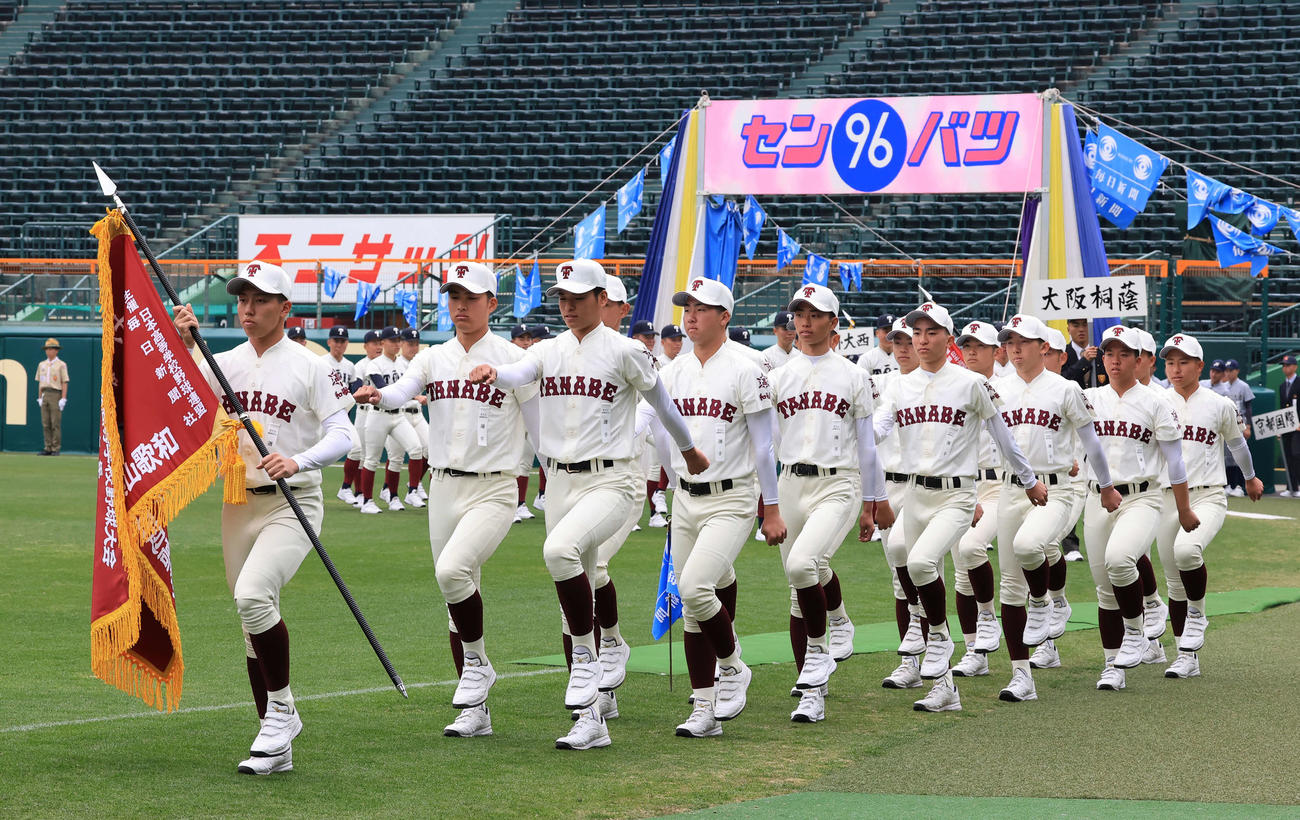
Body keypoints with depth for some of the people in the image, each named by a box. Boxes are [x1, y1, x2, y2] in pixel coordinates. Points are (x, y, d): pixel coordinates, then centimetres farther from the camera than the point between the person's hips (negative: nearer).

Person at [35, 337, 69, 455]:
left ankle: (56, 449, -6)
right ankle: (48, 448, 7)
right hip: (44, 395, 6)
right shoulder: (42, 365, 15)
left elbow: (65, 383, -6)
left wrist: (63, 399, -13)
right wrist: (39, 398, 12)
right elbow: (40, 382, 18)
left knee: (56, 423, -7)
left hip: (56, 395, -6)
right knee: (45, 424, 3)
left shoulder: (61, 365, -1)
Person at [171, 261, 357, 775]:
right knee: (253, 626, 7)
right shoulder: (223, 364, 11)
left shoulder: (309, 367, -3)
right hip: (238, 503, 6)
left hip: (292, 504, -6)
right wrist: (182, 345, -17)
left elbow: (343, 434, -9)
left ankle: (281, 710, -10)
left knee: (253, 596, -27)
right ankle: (276, 744, 16)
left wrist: (299, 462, -27)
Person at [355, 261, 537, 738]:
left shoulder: (513, 360, -3)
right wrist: (377, 396, -33)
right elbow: (401, 393, -10)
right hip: (443, 488, 5)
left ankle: (477, 664, -5)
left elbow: (542, 429, -1)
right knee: (457, 601, 8)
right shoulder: (433, 358, 9)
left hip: (493, 491, -5)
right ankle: (475, 711, 16)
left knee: (452, 570, -27)